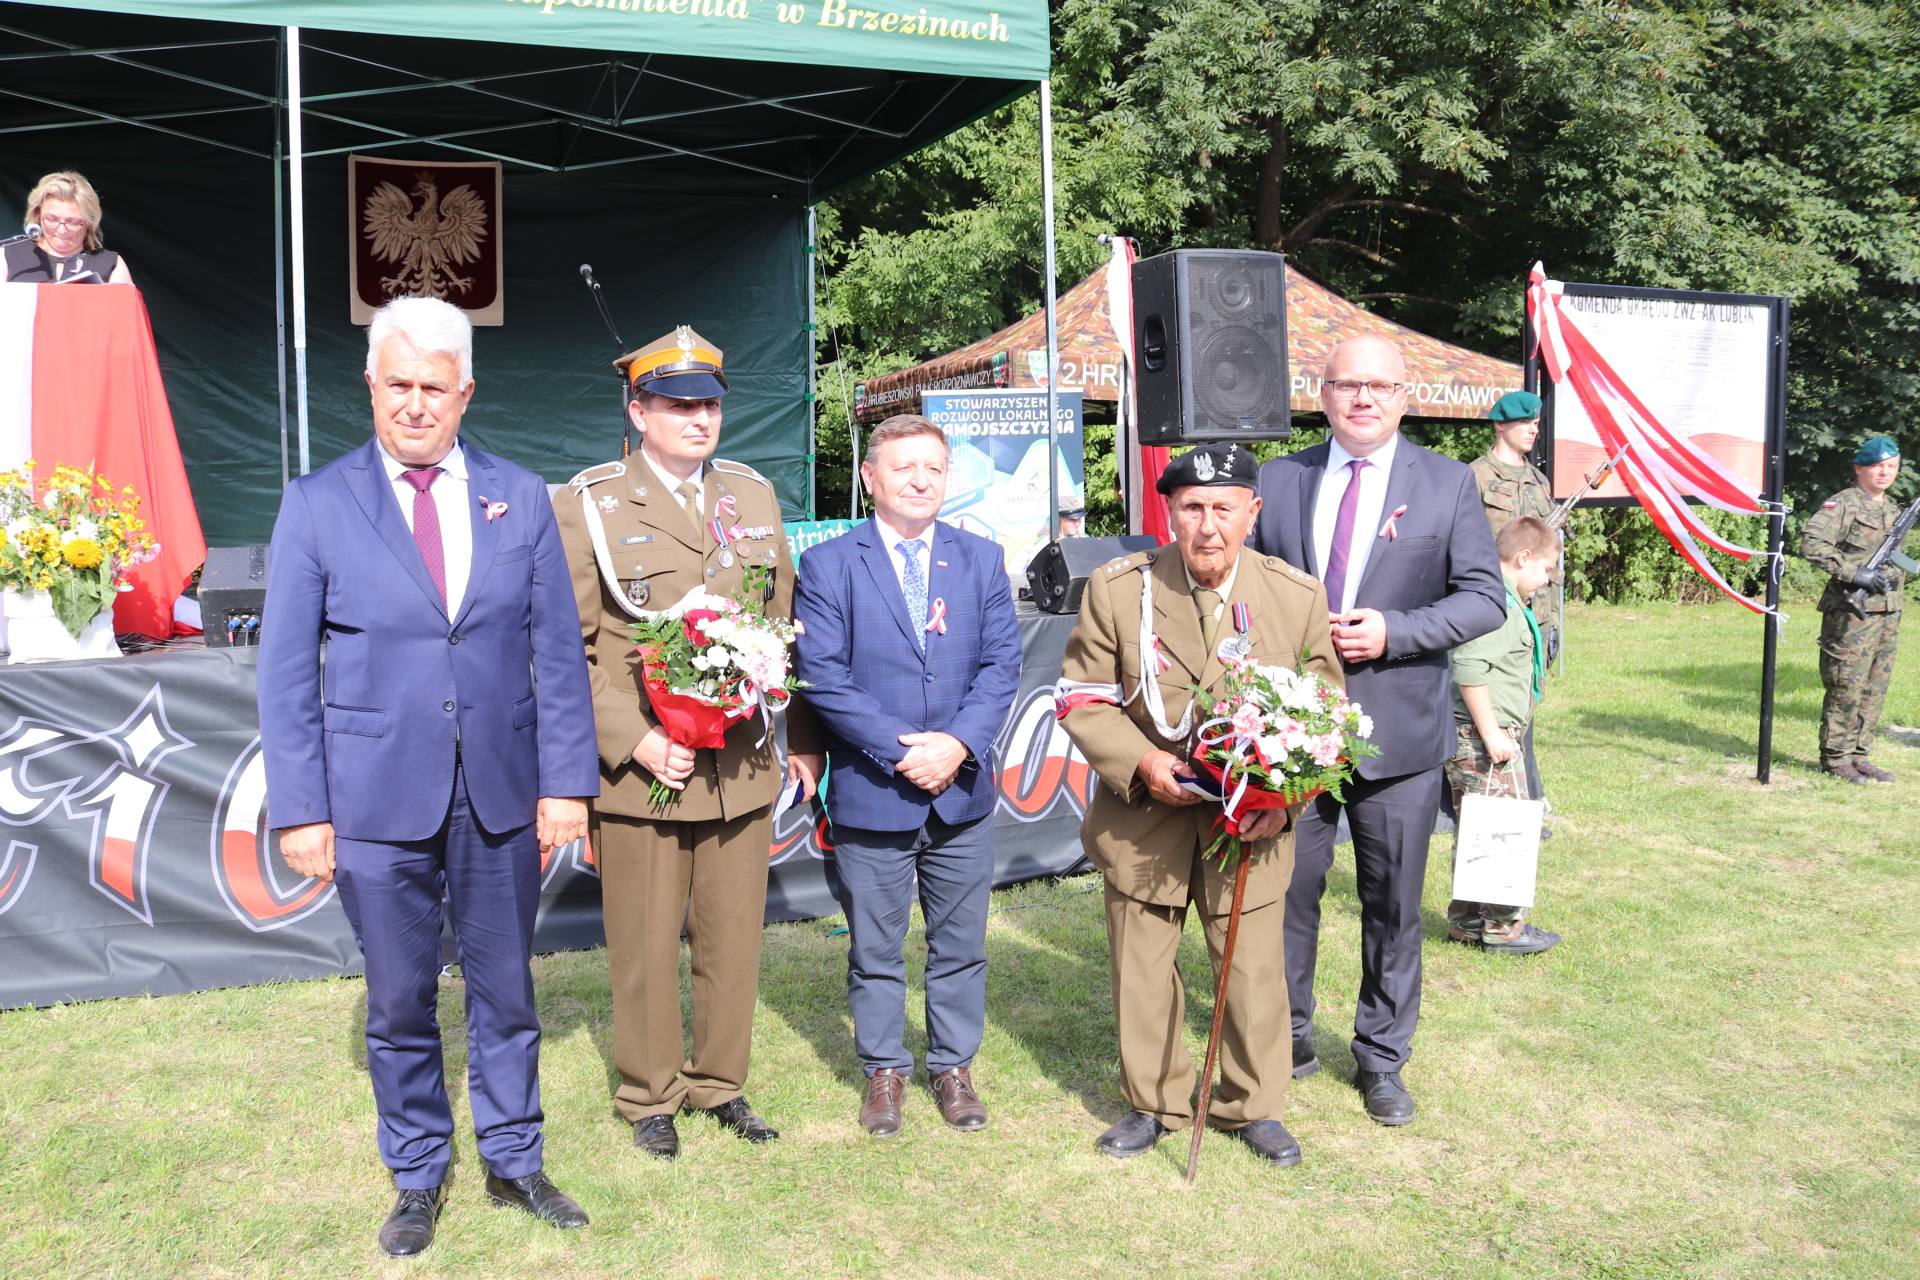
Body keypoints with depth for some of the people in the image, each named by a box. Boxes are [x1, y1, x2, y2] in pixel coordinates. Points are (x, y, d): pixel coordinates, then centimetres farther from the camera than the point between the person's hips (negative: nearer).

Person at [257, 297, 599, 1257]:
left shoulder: (520, 497, 3)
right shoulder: (316, 505, -1)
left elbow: (557, 652, 3)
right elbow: (287, 673, -1)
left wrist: (565, 782, -2)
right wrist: (299, 810, -5)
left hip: (502, 792, 2)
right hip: (377, 800, -1)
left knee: (505, 994, 13)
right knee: (399, 1004, 10)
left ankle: (512, 1163, 31)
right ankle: (417, 1179, 30)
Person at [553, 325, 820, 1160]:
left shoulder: (754, 496, 10)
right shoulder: (588, 507, -3)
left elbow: (785, 625, 14)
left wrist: (803, 737, 5)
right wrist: (634, 741, -14)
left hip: (743, 770, 4)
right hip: (640, 772, -3)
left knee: (735, 940, 11)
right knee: (645, 948, 7)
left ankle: (721, 1084, 30)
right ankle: (650, 1097, 26)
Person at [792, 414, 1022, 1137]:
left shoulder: (982, 559, 7)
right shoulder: (828, 565, -3)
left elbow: (1001, 664, 2)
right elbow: (821, 675, -9)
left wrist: (959, 743, -13)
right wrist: (899, 748, -17)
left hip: (963, 793, 3)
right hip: (870, 795, -2)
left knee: (960, 943, 13)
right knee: (875, 949, 10)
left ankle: (953, 1066, 30)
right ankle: (884, 1070, 27)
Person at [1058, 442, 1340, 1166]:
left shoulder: (1298, 596, -5)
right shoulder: (1117, 589, -9)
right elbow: (1083, 698, -3)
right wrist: (1139, 762, -19)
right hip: (1142, 815, 0)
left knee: (1255, 968, 6)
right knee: (1141, 967, 10)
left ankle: (1254, 1108, 28)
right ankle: (1152, 1104, 30)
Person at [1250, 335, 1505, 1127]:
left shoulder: (1448, 483, 0)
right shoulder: (1277, 482, 5)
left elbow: (1485, 597, -2)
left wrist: (1393, 632, -15)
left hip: (1397, 733, -1)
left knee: (1392, 905, 9)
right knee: (1285, 893, 10)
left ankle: (1382, 1061, 27)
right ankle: (1288, 1040, 29)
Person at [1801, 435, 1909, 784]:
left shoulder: (1894, 512, 18)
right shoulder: (1843, 504, -7)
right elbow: (1811, 544, -19)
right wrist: (1854, 573, -22)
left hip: (1888, 615, 8)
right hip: (1853, 614, -8)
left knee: (1875, 689, 10)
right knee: (1847, 687, -5)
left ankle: (1860, 755, 18)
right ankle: (1835, 758, 4)